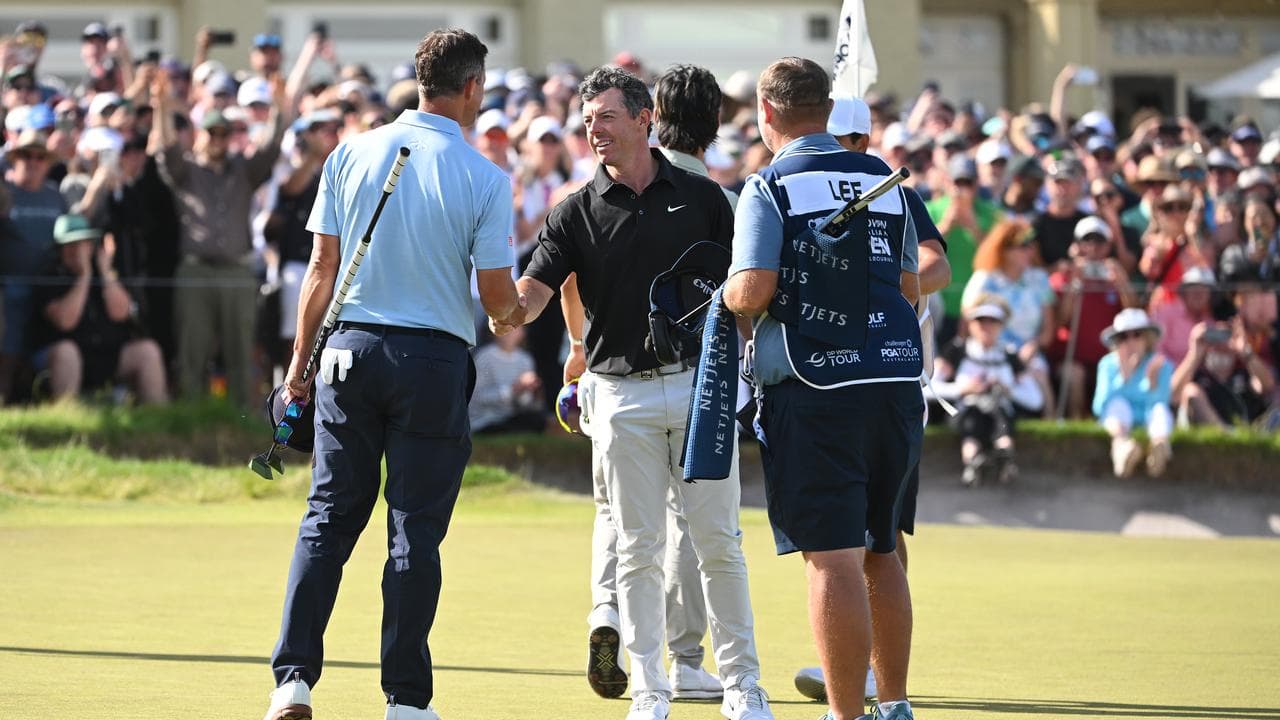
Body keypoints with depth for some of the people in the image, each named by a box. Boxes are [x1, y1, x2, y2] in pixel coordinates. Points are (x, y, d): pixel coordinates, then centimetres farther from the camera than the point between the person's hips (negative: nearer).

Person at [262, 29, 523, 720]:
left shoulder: (351, 153, 2)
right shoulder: (483, 177, -6)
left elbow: (322, 266, 3)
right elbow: (498, 297, -4)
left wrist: (299, 360, 10)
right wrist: (516, 309, 19)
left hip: (352, 349, 3)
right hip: (435, 357, -3)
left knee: (328, 519, 8)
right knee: (415, 531, 3)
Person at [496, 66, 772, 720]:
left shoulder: (702, 198, 5)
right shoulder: (576, 213, 3)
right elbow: (533, 291, -9)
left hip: (700, 384, 0)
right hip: (620, 392, 0)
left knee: (719, 543, 2)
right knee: (638, 548, 2)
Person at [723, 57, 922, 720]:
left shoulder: (770, 188, -6)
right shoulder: (885, 180, 11)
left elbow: (753, 291, -15)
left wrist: (727, 293, 7)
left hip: (814, 389, -5)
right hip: (896, 381, 5)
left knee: (833, 558, -6)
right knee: (880, 552, 17)